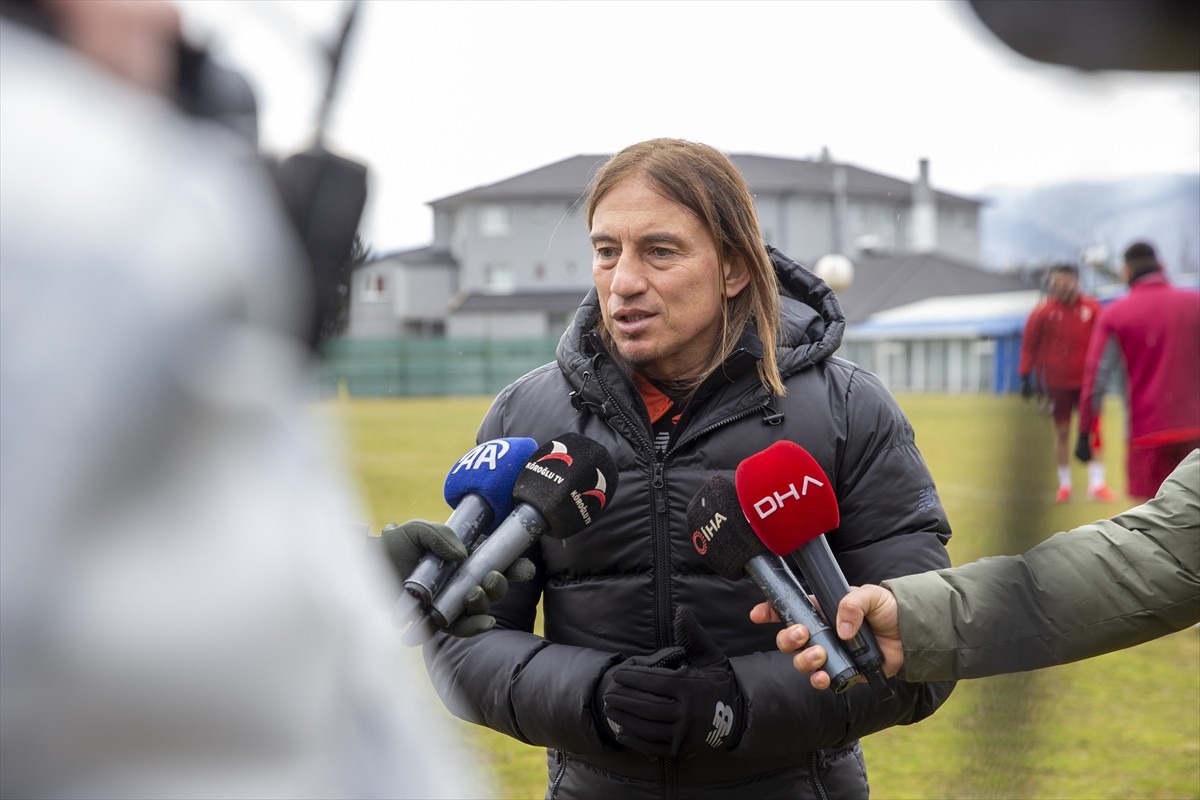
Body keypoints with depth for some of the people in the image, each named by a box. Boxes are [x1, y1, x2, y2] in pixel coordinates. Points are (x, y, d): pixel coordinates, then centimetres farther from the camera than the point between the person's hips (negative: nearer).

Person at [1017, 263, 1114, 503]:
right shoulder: (1043, 312, -6)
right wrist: (1026, 376, -1)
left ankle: (1097, 483, 4)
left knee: (1094, 431, -2)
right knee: (1062, 432, 7)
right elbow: (1029, 345, 0)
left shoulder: (1092, 308, -2)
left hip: (1087, 381, 1)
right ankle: (1064, 485, 18)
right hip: (1058, 382, -1)